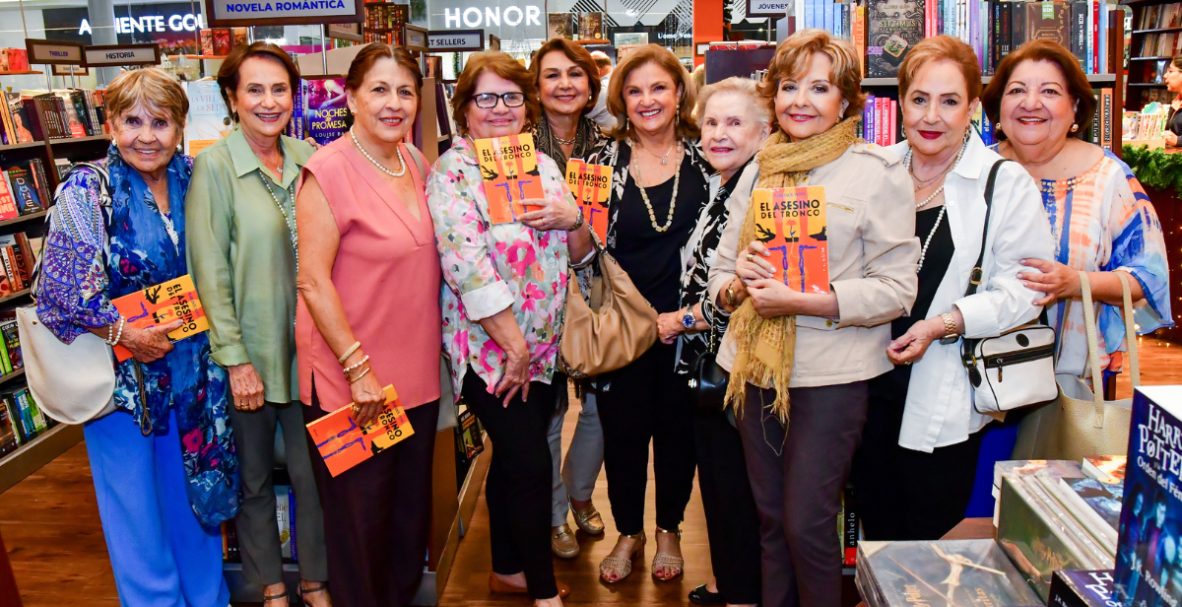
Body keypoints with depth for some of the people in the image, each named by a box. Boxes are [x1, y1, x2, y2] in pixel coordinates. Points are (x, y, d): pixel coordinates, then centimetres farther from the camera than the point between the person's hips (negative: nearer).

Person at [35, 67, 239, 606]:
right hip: (123, 374, -4)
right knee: (138, 509, 8)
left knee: (197, 494, 17)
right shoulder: (86, 191, -11)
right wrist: (126, 333, -15)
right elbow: (62, 289, -14)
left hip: (192, 371, 4)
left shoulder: (194, 180, 1)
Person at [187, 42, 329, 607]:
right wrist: (235, 360, -13)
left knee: (314, 471, 11)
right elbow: (210, 272, -10)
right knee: (254, 477, 14)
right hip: (249, 352, -3)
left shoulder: (306, 158, 3)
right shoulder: (213, 166, -9)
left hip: (307, 345, 3)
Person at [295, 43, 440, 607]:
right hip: (350, 378, -6)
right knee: (361, 516, 10)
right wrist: (359, 367, -17)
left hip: (416, 372, 7)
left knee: (411, 506, 21)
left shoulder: (416, 164, 6)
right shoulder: (329, 170, -15)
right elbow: (312, 281, -17)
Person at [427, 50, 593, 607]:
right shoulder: (451, 173, -11)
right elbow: (467, 267, -20)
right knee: (532, 466, -4)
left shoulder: (543, 165, 8)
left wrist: (572, 219, -12)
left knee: (513, 458, 17)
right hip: (488, 347, -6)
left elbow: (578, 252, 12)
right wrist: (515, 346, -18)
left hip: (546, 344, 6)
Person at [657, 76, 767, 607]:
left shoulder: (761, 185, -17)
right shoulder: (723, 185, 13)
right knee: (716, 478, 20)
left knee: (734, 486, 4)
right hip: (709, 360, 10)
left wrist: (682, 320, -13)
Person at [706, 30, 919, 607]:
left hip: (831, 372, -5)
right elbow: (720, 270, 15)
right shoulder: (759, 169, 11)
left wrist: (799, 301, -20)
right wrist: (739, 283, -9)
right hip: (755, 366, 5)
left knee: (807, 526, 0)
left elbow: (896, 289, -11)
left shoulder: (878, 172, -5)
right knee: (769, 518, 15)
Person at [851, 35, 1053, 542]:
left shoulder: (1006, 183, -5)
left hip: (945, 398, -4)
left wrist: (945, 323, -20)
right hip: (871, 383, 4)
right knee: (877, 532, 16)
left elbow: (1022, 290, -10)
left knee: (930, 542, 7)